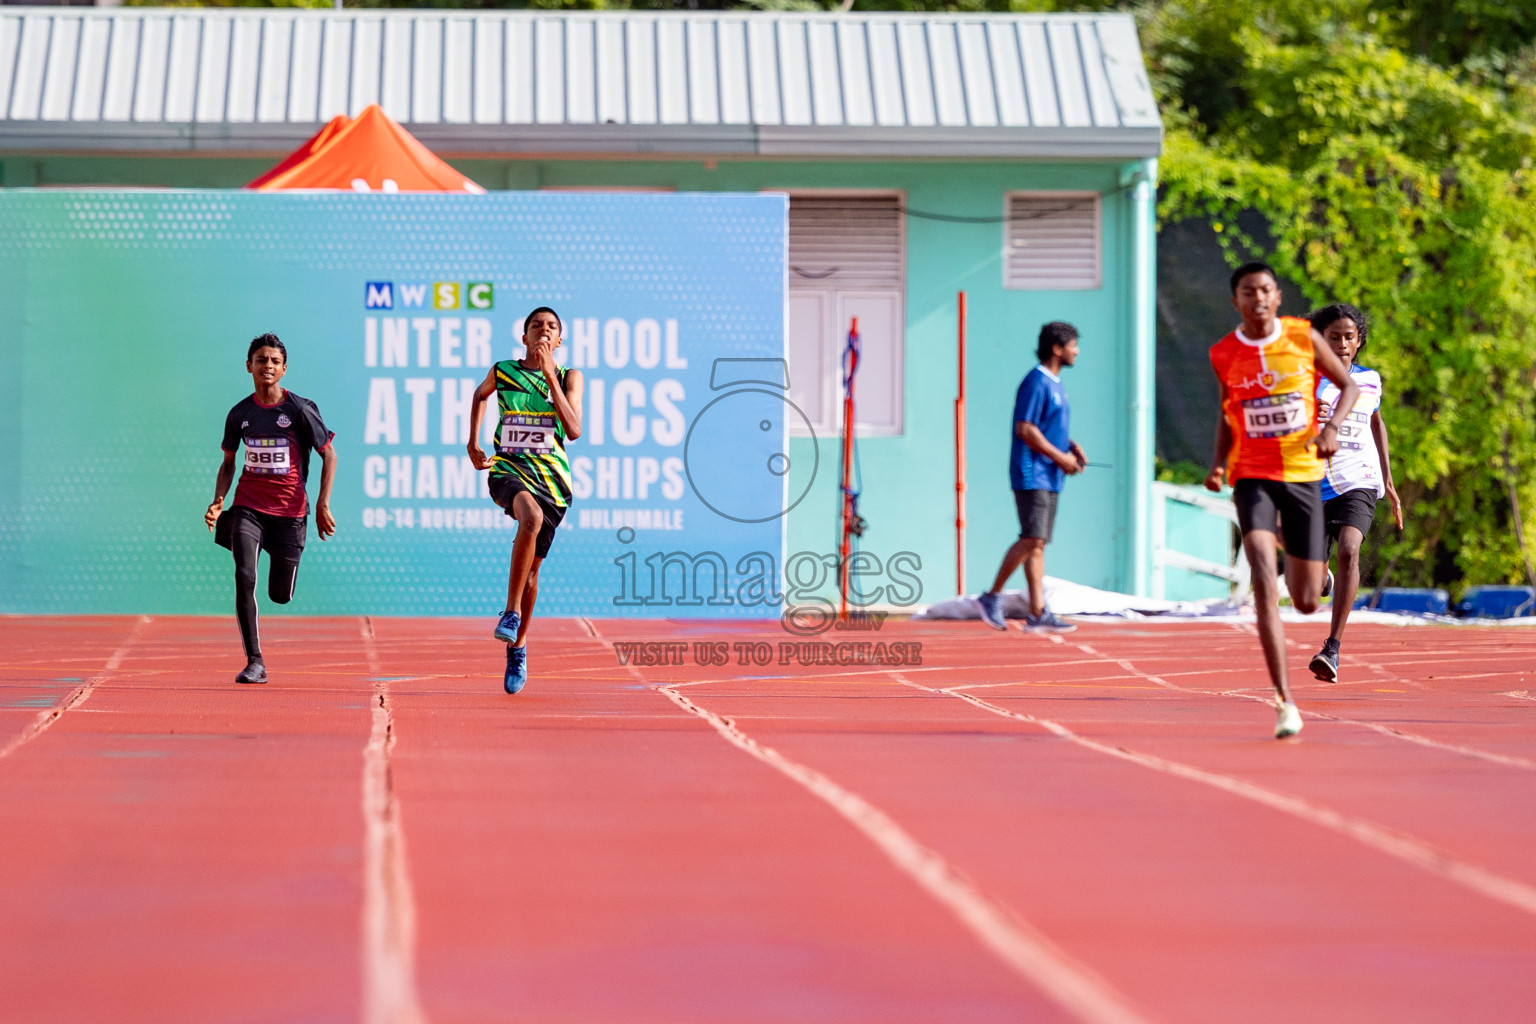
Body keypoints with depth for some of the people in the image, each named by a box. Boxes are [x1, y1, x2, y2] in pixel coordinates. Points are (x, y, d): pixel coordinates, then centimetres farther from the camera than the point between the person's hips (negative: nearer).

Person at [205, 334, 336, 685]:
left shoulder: (300, 410, -7)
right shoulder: (240, 413, 3)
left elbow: (329, 455, 0)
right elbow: (228, 463, 15)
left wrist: (323, 505, -7)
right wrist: (218, 502, -1)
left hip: (289, 510, -2)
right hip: (248, 507, 2)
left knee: (280, 594, 4)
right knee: (244, 577, -19)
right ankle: (254, 662, -12)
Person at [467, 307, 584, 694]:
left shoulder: (569, 378, 2)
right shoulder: (502, 372, 4)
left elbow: (574, 430, -12)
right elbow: (480, 395, 27)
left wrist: (550, 376, -16)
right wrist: (473, 443, 23)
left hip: (551, 477, 2)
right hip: (508, 470, -2)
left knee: (532, 568, 8)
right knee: (531, 516, -36)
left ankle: (516, 649, 27)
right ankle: (512, 611, -32)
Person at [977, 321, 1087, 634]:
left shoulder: (1055, 383, 18)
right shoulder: (1036, 382, -12)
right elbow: (1025, 429, -18)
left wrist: (1072, 447, 10)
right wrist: (1061, 457, -15)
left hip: (1049, 478, 10)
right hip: (1031, 474, -10)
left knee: (1037, 544, 6)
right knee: (1032, 539, -15)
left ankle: (1037, 613, 3)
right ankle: (992, 597, -7)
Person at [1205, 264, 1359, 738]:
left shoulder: (1303, 337, -2)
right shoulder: (1223, 355, 2)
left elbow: (1349, 386, 8)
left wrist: (1331, 427, -11)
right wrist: (1218, 461, 1)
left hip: (1303, 473, 1)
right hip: (1252, 476, -1)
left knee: (1307, 602, 4)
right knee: (1264, 579, -23)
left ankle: (1306, 570, 47)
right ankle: (1285, 700, -23)